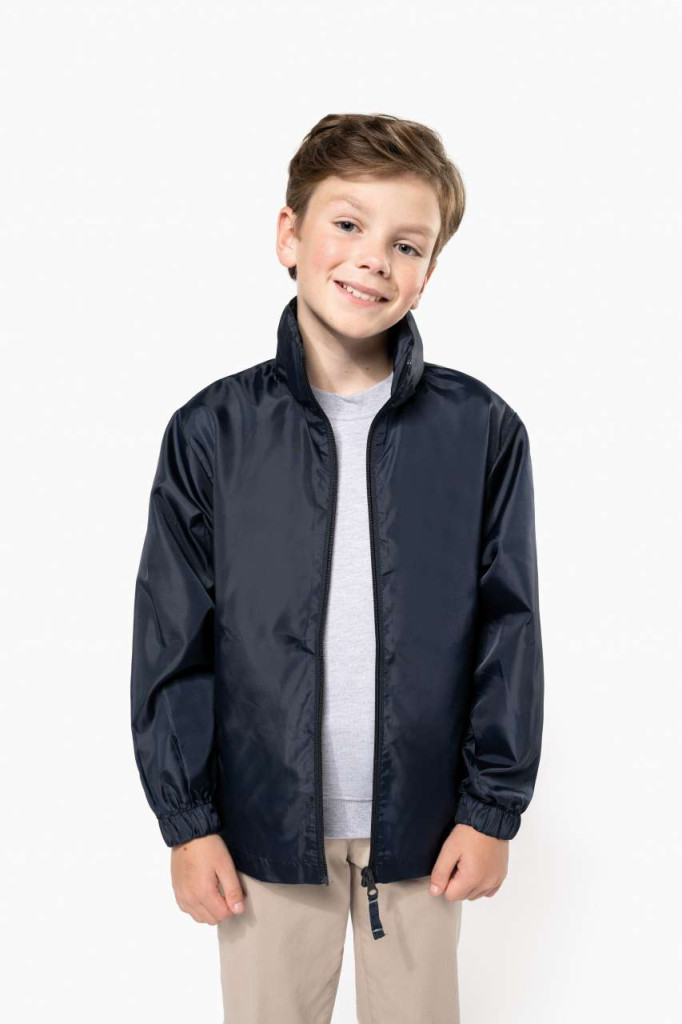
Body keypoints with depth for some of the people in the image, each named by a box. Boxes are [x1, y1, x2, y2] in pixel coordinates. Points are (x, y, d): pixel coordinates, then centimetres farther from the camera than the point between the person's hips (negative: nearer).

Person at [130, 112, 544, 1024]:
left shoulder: (483, 432, -6)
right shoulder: (212, 431, -7)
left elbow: (510, 629, -2)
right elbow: (172, 640, -3)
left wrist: (494, 807, -2)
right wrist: (186, 819, -2)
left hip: (421, 820, 1)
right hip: (267, 818, 0)